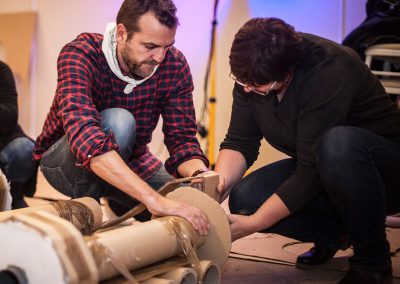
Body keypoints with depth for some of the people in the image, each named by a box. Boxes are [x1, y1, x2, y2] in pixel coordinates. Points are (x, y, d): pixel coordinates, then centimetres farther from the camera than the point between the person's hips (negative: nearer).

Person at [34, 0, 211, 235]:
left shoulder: (174, 65, -16)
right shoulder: (80, 55, -30)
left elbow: (182, 139, -15)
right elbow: (84, 135, -46)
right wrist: (153, 198, -56)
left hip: (130, 159, 5)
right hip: (66, 161, -5)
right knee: (118, 123, -35)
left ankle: (118, 201, 17)